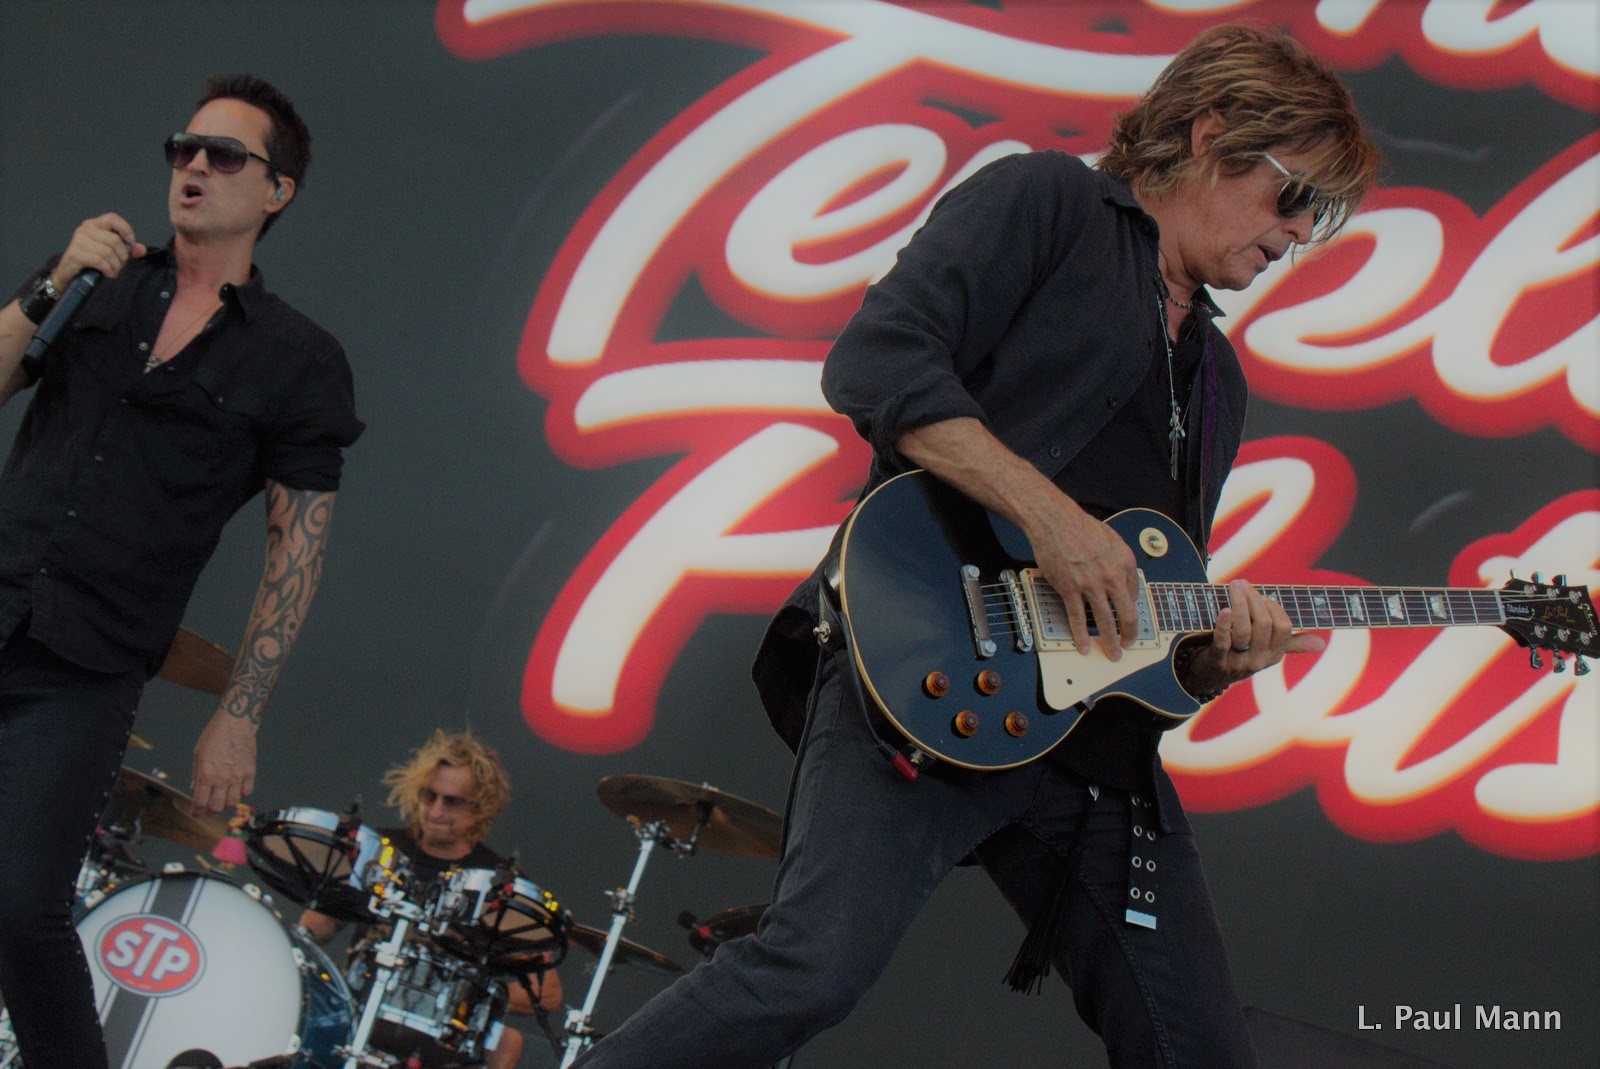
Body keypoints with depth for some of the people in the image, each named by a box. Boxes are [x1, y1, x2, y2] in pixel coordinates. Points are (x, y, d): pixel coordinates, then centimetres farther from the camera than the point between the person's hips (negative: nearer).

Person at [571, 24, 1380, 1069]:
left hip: (1097, 735, 8)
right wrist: (1049, 511, -17)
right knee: (816, 967, -28)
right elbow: (876, 361, -10)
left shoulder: (1215, 380, 29)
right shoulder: (1048, 202, 6)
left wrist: (1209, 652, 6)